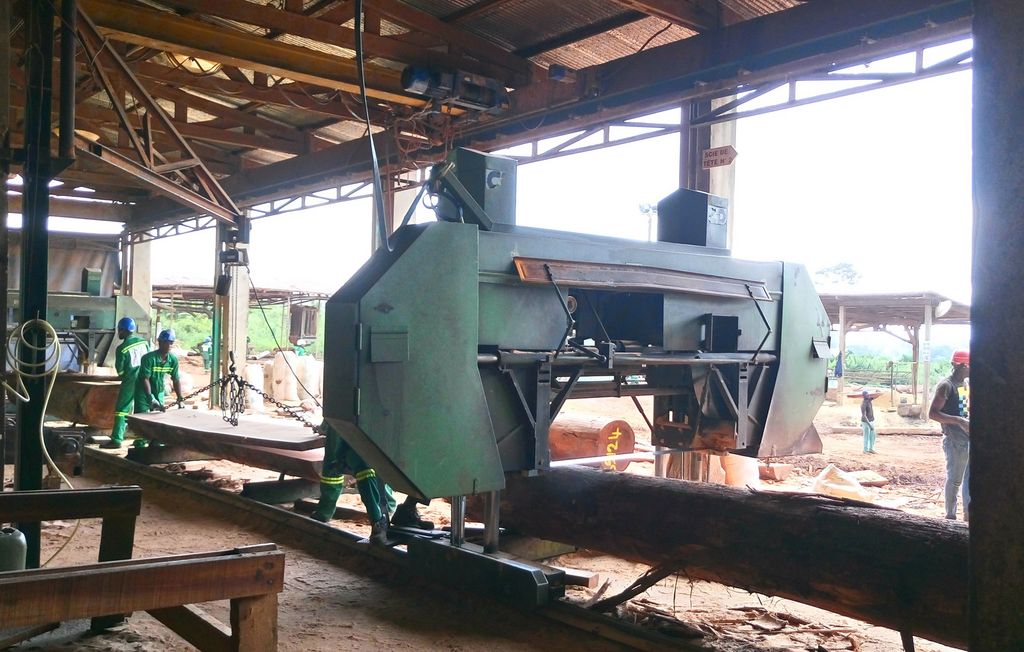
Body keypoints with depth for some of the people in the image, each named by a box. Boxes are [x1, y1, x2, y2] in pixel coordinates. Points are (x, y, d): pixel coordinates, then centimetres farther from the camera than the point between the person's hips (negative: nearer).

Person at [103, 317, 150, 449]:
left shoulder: (122, 348, -12)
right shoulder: (144, 342, 1)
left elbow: (120, 370, -4)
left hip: (130, 382, -5)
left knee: (121, 409, 0)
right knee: (141, 410, 13)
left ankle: (117, 439, -5)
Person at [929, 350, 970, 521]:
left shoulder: (966, 384, 12)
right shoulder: (946, 385, -13)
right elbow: (932, 413, -18)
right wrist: (959, 421, -25)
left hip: (969, 437, 8)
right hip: (955, 440, -8)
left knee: (970, 477, 12)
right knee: (955, 480, -2)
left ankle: (968, 513, 22)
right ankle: (950, 516, 7)